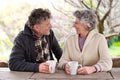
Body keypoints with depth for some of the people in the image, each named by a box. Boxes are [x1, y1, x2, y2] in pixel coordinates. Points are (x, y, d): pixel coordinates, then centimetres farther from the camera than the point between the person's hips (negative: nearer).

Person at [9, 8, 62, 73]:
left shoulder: (49, 33, 0)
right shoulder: (22, 38, -14)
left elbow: (59, 53, 15)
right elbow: (13, 64, -22)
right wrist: (37, 67, -33)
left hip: (51, 73, 5)